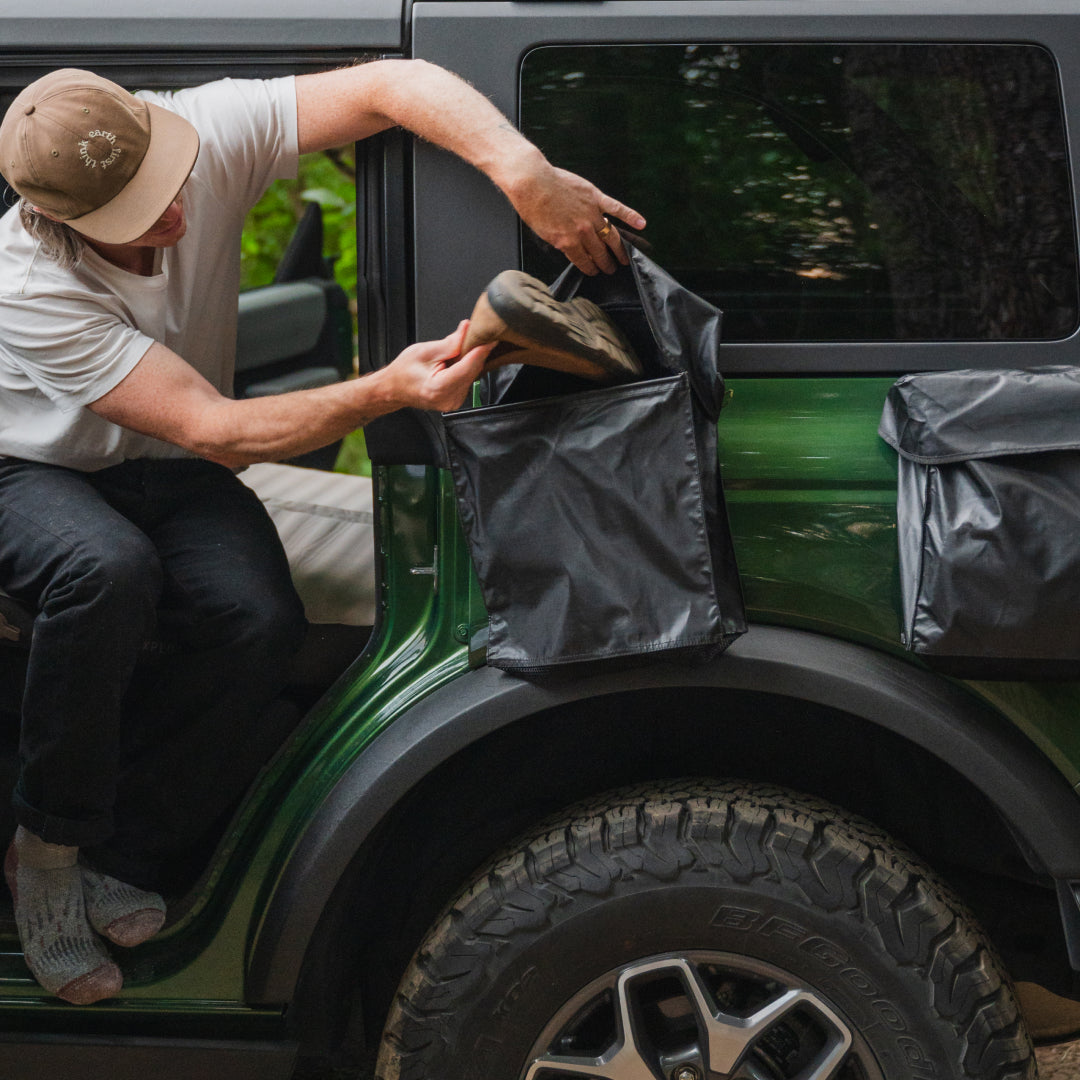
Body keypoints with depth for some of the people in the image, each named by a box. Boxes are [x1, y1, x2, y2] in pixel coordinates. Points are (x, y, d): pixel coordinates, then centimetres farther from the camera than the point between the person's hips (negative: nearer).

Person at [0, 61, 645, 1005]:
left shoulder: (207, 133, -24)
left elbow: (392, 83, -25)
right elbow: (213, 431, -35)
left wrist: (525, 173, -42)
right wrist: (388, 391, -47)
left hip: (167, 472, 4)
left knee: (261, 621, -28)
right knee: (107, 568, -40)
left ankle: (110, 859, -10)